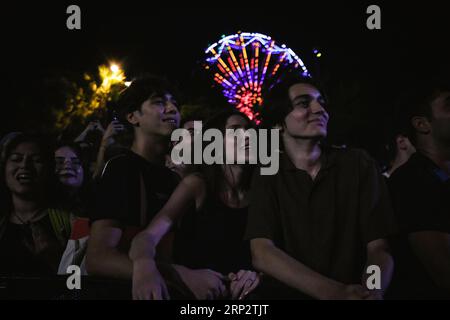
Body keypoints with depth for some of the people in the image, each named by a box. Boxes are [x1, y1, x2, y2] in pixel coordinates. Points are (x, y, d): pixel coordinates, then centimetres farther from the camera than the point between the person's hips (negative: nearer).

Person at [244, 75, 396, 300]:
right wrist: (334, 292, -23)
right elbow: (262, 253, -9)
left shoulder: (358, 165, 3)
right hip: (284, 294, 2)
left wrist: (372, 293, -25)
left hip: (352, 293, -1)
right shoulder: (267, 176, 4)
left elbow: (378, 248, -2)